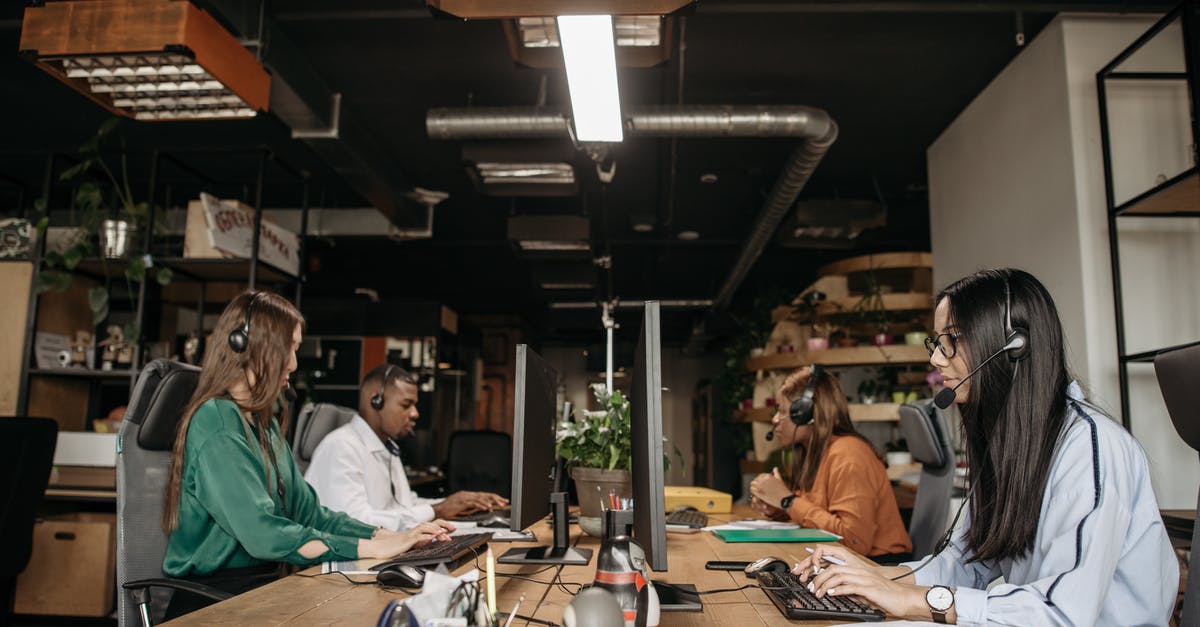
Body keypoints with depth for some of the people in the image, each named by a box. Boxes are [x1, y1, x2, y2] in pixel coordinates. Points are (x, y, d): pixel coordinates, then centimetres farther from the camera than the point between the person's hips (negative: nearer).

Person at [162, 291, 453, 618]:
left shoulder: (264, 424, 12)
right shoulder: (217, 422, -16)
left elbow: (308, 512, 10)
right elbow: (261, 533, -24)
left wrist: (393, 537, -2)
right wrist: (372, 548, -23)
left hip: (261, 585, 7)